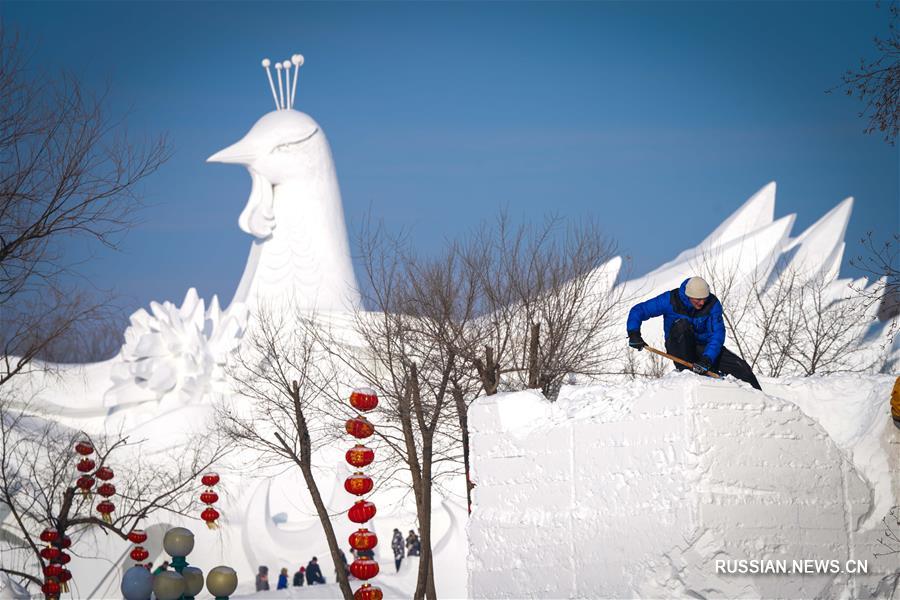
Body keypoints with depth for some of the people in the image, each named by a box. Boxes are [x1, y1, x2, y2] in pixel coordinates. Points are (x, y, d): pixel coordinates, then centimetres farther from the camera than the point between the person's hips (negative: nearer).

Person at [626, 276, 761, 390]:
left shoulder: (713, 304, -14)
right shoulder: (672, 300, -19)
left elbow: (717, 335, -20)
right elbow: (638, 310, -16)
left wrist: (707, 360, -36)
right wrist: (634, 333, -33)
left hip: (704, 347, 2)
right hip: (679, 349, -2)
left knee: (741, 367, -16)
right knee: (682, 324, -34)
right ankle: (685, 369, -27)